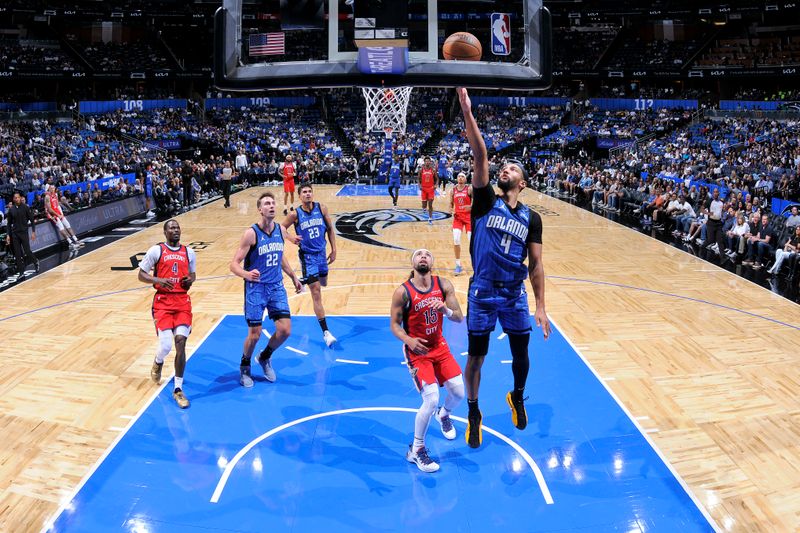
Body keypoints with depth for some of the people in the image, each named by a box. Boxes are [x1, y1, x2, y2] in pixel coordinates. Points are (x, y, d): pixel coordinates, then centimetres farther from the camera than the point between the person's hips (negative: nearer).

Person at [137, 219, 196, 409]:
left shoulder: (189, 252, 11)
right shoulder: (156, 250, -1)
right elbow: (141, 275, 1)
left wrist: (190, 280, 0)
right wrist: (159, 281, -17)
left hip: (183, 301, 3)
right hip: (163, 302, -3)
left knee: (181, 342, -9)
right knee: (166, 345, -11)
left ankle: (178, 389, -1)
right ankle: (158, 363, 30)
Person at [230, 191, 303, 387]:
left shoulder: (281, 230, 1)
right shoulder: (251, 233, -16)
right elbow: (234, 264, -17)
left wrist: (293, 276, 22)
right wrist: (247, 274, -37)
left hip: (276, 286, 5)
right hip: (256, 288, -5)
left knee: (285, 330, -2)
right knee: (254, 334, 0)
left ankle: (265, 358, 27)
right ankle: (244, 367, 28)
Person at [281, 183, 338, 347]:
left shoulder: (321, 209, -5)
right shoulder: (295, 214, -12)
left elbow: (330, 229, 5)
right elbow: (281, 229, 0)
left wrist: (333, 250, 4)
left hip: (321, 252, 4)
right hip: (308, 255, -4)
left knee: (323, 283, 24)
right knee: (316, 293, -9)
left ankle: (306, 280, 61)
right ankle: (325, 332, -7)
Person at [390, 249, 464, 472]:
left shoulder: (443, 285, -7)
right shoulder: (403, 292, -17)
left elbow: (460, 318, -6)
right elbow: (395, 324, -11)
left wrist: (446, 309, -27)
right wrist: (409, 340, -30)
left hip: (439, 346, 5)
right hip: (417, 350, -5)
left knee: (459, 393, 5)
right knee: (431, 400, -16)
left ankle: (443, 415, 44)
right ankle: (415, 450, 5)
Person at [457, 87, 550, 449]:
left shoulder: (531, 218, 3)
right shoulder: (485, 201, -4)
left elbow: (536, 263, 3)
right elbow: (479, 157, -16)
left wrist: (540, 306, -2)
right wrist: (467, 113, -27)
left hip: (515, 294, 2)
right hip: (482, 292, -2)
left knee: (520, 354, 14)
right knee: (476, 356, 7)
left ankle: (517, 398, 44)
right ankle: (473, 414, 27)